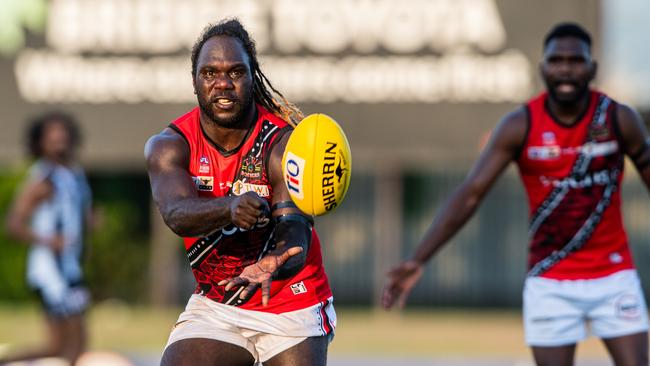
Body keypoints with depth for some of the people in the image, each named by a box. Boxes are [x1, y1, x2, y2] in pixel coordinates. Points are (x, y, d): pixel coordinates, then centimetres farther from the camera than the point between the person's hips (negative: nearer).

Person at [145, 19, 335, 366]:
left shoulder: (283, 144, -17)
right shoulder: (168, 146, -10)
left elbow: (294, 236, -29)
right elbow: (177, 213, -30)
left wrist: (270, 265, -53)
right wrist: (230, 208, -52)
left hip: (292, 306, -2)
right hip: (213, 306, 2)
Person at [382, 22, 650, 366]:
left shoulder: (620, 119, -7)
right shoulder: (520, 126, -10)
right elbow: (469, 195, -13)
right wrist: (417, 261, -22)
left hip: (614, 276, 1)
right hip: (550, 282, -1)